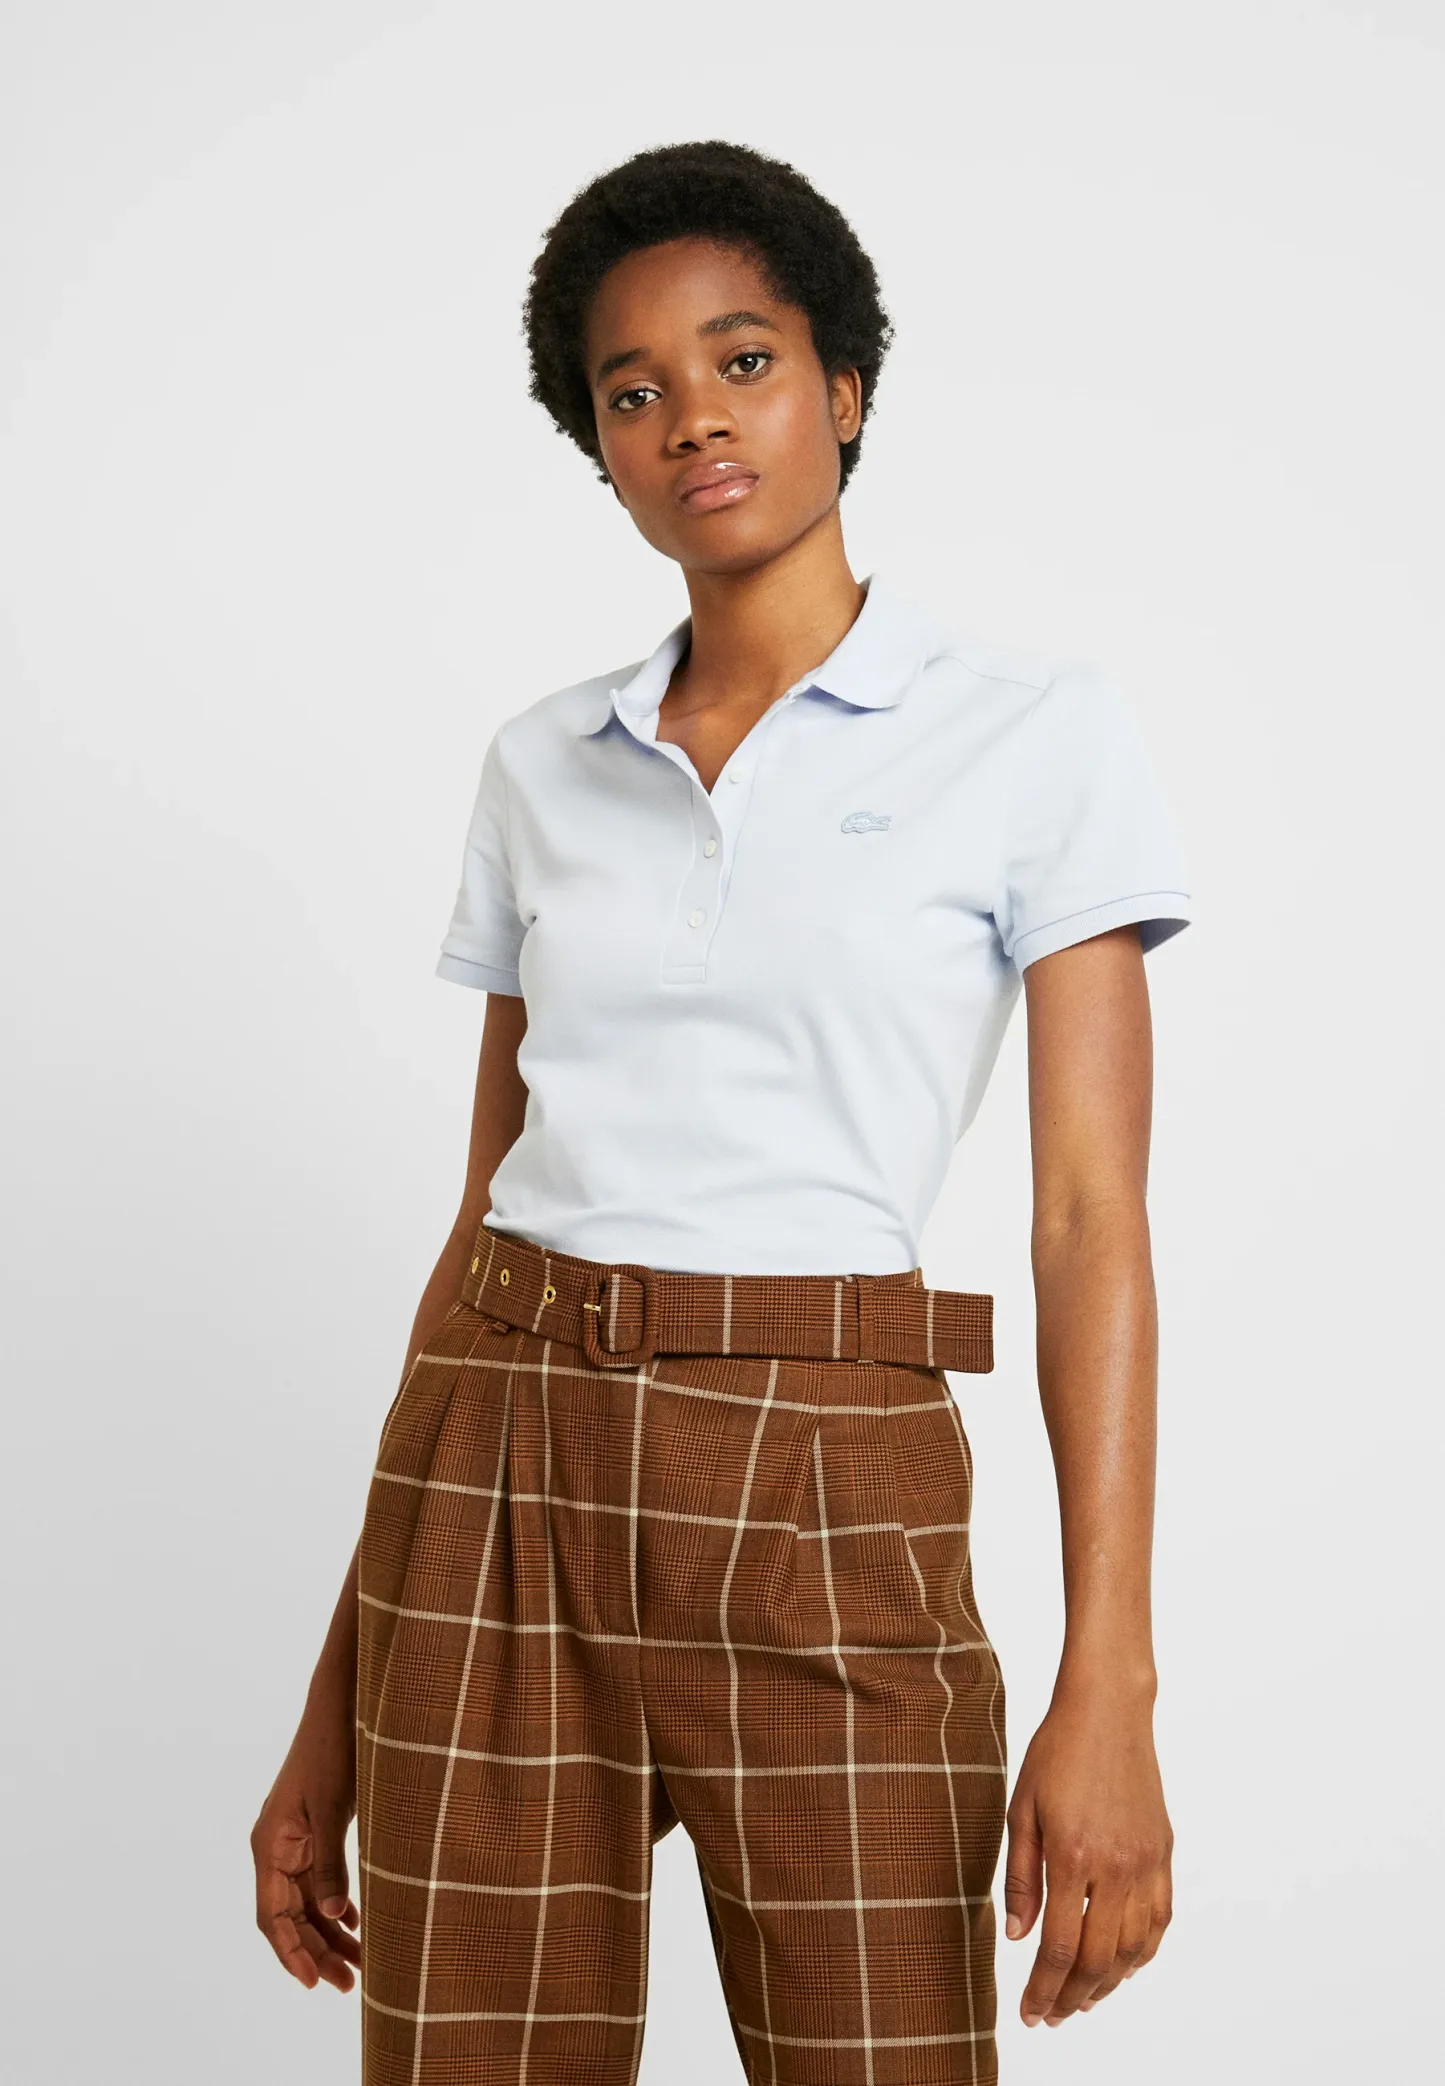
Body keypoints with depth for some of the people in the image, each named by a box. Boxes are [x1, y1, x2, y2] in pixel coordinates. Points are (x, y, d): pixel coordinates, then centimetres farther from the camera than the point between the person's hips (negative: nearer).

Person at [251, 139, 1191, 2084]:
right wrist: (338, 1705, 10)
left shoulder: (1036, 731, 0)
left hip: (821, 1492, -3)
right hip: (492, 1483, 3)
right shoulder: (541, 766, 10)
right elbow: (490, 1198, 11)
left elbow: (1093, 1214, -4)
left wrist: (1109, 1690, -13)